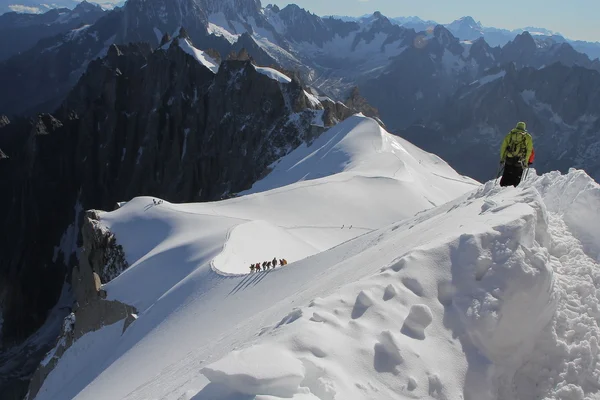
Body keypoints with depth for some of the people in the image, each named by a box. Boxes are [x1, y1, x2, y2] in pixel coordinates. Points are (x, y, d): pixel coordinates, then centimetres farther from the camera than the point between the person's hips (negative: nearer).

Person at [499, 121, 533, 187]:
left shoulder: (510, 134, 13)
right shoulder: (527, 137, 8)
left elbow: (503, 147, 9)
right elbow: (529, 150, 1)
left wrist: (502, 158, 14)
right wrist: (526, 162, 1)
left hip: (509, 159, 2)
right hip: (519, 161, -2)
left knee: (506, 176, 9)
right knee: (516, 178, 5)